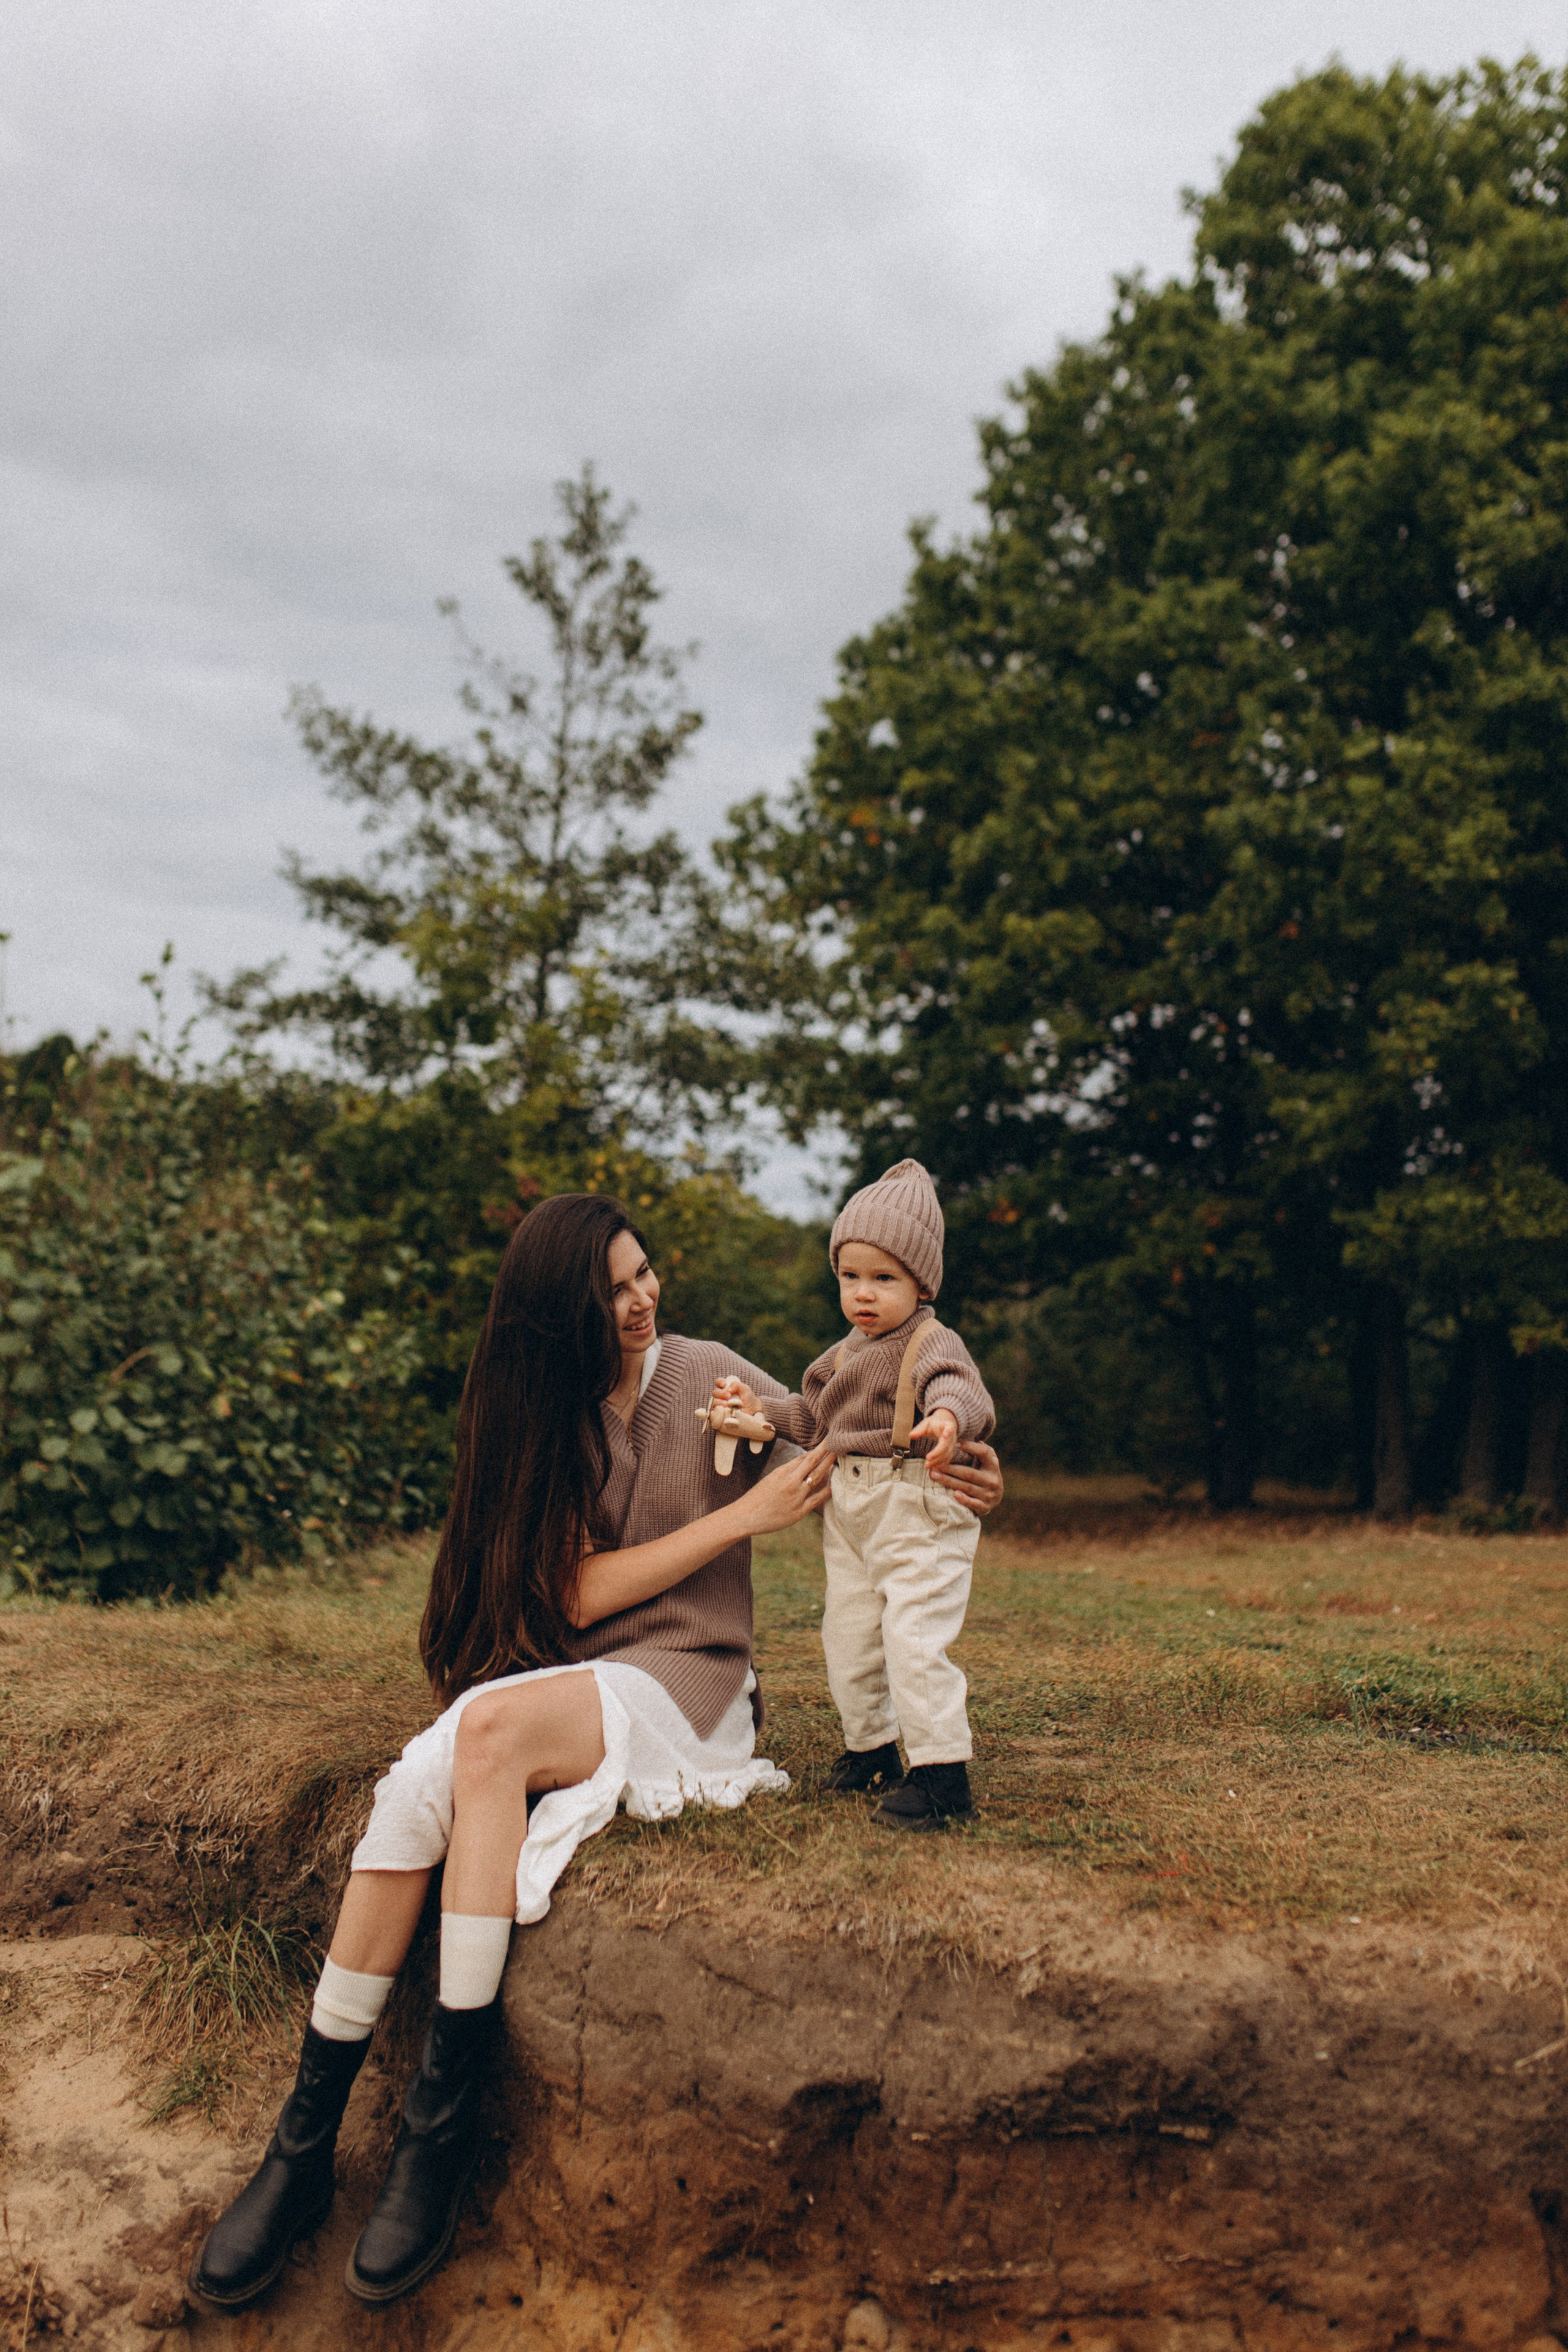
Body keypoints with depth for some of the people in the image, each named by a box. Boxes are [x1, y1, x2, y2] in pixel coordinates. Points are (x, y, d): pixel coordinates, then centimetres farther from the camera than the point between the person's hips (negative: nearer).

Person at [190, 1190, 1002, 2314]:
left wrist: (955, 1481, -13)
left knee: (494, 1727, -33)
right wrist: (745, 1515, -12)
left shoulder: (707, 1378, 0)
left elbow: (849, 1479, 8)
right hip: (557, 1672, 3)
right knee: (414, 1792, -26)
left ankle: (444, 2121, -28)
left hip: (679, 1681, -3)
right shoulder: (537, 1412, 4)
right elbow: (576, 1593, -5)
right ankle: (303, 2147, -17)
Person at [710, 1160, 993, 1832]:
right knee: (847, 1638, 15)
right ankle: (873, 1747, 35)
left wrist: (947, 1417, -56)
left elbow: (960, 1388, -34)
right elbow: (814, 1418, 24)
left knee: (914, 1640, -14)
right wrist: (760, 1411, 12)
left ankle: (943, 1772, -5)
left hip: (918, 1517, -8)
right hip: (849, 1514, 9)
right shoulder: (846, 1355, 13)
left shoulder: (932, 1344, -14)